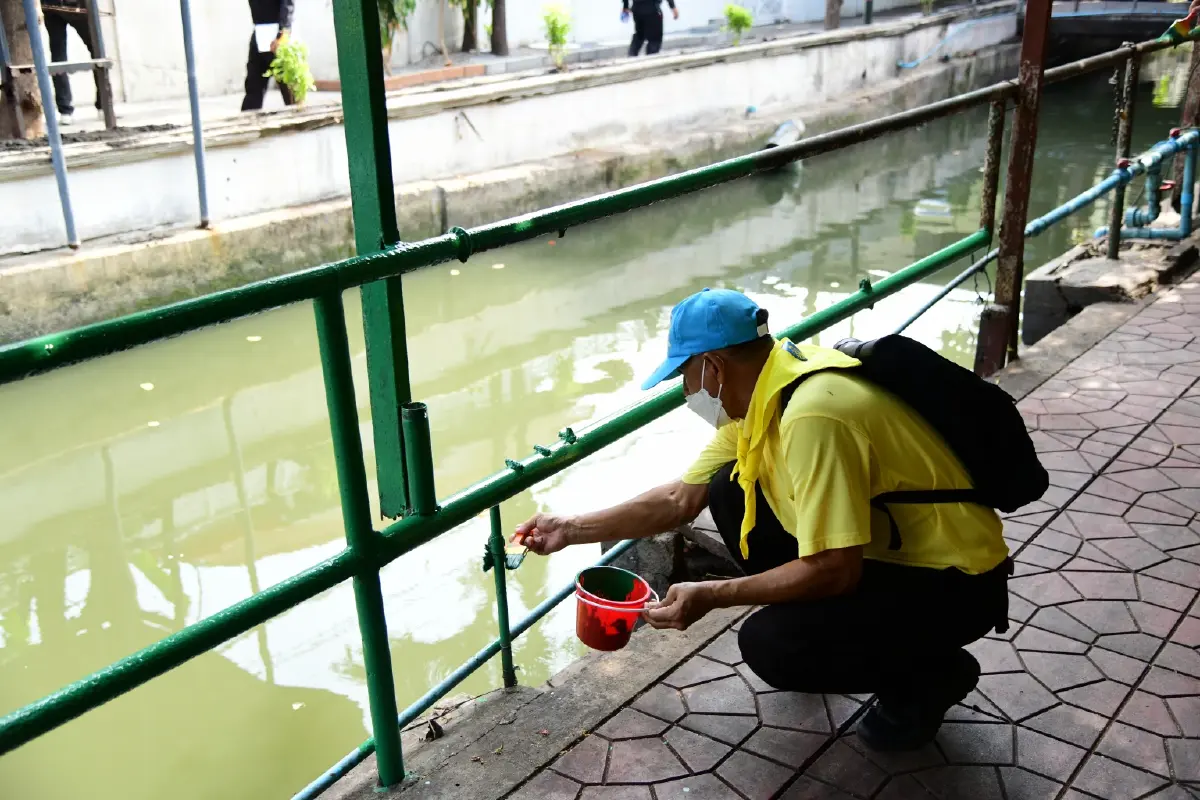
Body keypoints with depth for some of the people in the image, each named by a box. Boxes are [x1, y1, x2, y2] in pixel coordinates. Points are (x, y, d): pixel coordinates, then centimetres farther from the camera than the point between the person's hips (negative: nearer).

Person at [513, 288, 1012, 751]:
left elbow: (834, 570, -29)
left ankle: (932, 673, 3)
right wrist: (570, 529, 8)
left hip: (956, 581, -8)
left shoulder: (811, 416, -31)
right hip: (885, 547, 9)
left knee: (770, 646, -23)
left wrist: (710, 596, -21)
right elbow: (681, 499, 7)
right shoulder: (760, 391, -2)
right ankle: (808, 622, 15)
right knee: (729, 492, 0)